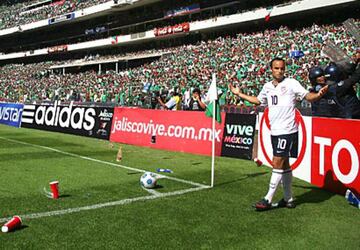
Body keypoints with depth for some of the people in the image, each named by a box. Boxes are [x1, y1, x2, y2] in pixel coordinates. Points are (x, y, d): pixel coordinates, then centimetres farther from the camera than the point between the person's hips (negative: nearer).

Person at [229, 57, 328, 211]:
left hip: (287, 131, -7)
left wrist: (319, 94, -29)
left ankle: (268, 199, 0)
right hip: (275, 131, 7)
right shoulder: (267, 86, 12)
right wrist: (239, 94, 29)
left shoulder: (291, 83, -5)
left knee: (277, 163, -6)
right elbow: (258, 100, 28)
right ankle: (288, 199, 22)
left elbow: (308, 97, -8)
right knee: (284, 164, 12)